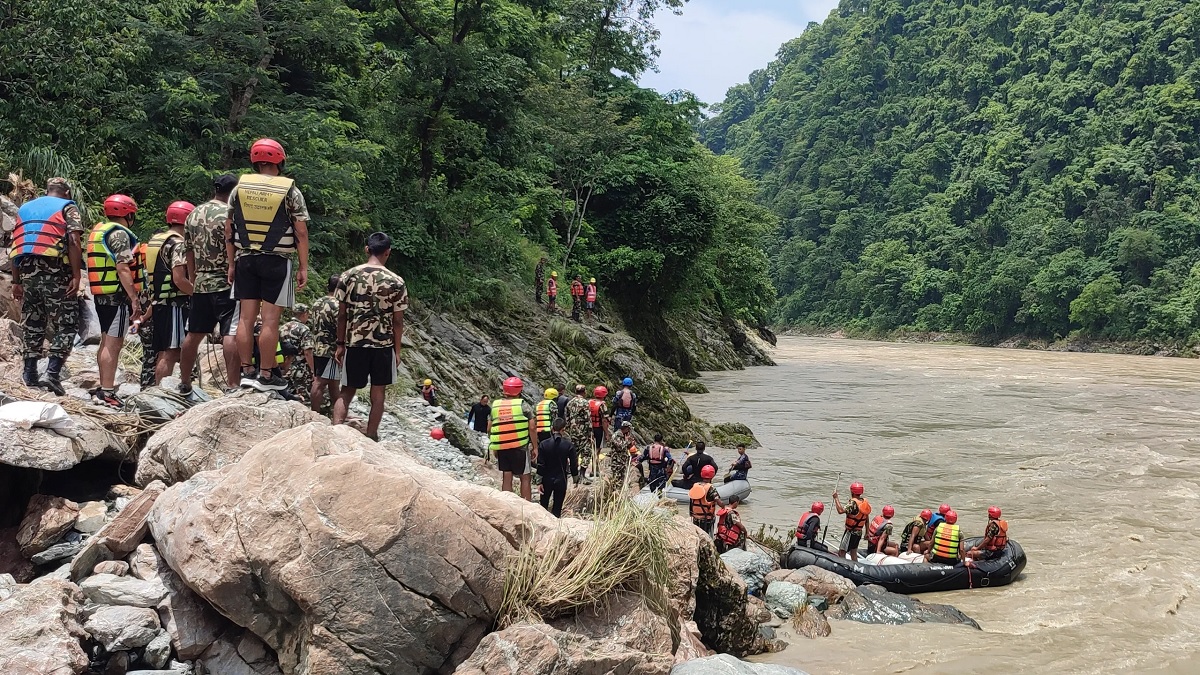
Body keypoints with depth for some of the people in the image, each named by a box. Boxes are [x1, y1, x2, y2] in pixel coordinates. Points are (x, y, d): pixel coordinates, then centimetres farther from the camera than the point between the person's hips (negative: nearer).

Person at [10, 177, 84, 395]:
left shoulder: (25, 208, 21)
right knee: (64, 325, -1)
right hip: (55, 273, -5)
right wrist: (76, 277, -14)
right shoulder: (67, 207, 4)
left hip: (28, 272, 5)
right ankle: (53, 372, -13)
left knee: (32, 324, 13)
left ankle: (30, 375, 13)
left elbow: (16, 247, 17)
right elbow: (74, 242, -10)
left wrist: (16, 281, 18)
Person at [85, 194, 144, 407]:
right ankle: (107, 392, -12)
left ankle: (104, 387, 22)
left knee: (106, 342, 16)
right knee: (113, 344, -10)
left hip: (101, 294, 10)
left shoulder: (97, 231, 18)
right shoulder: (119, 233, -12)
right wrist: (134, 299, -22)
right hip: (117, 295, -10)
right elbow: (123, 269, -21)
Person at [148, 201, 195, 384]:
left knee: (164, 354, 14)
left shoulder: (155, 240, 16)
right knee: (171, 354, -10)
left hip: (158, 302, 9)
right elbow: (179, 280, -20)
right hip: (175, 303, -9)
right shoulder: (178, 244, -12)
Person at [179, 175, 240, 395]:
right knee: (230, 335, -10)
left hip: (200, 284, 7)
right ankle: (231, 384, -16)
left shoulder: (193, 215, 12)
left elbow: (189, 252, 17)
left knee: (194, 334, 15)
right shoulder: (230, 214, -10)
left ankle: (184, 383, 24)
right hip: (226, 283, -7)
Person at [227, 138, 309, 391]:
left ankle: (247, 371, 12)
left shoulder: (239, 187, 6)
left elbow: (229, 230, 8)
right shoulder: (290, 191, -4)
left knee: (246, 317, 8)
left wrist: (231, 264, 14)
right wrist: (303, 268, -1)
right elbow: (301, 233, -6)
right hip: (276, 261, -4)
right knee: (270, 320, -2)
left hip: (245, 259, 4)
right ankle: (266, 376, 1)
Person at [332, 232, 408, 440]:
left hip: (354, 343, 2)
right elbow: (397, 321, -3)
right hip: (383, 344, -1)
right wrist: (397, 349, 8)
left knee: (347, 390, 11)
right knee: (378, 392, 10)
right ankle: (371, 437, 14)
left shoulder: (348, 276, -2)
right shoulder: (396, 282, -6)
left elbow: (342, 315, 1)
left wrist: (340, 344, 10)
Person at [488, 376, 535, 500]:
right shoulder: (522, 404, -7)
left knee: (506, 479, 9)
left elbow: (489, 429, 7)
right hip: (520, 447, -3)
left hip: (501, 448, 3)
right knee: (525, 478, 7)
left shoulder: (495, 405, 4)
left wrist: (494, 447, 18)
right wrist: (535, 447, -1)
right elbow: (531, 427, -9)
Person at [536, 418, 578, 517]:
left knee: (543, 505, 15)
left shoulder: (543, 445, -9)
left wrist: (539, 482, 0)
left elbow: (540, 465, -7)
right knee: (557, 506, 8)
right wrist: (576, 479, 12)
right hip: (561, 480, 0)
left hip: (547, 480, 0)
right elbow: (573, 464, -3)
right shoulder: (568, 445, -9)